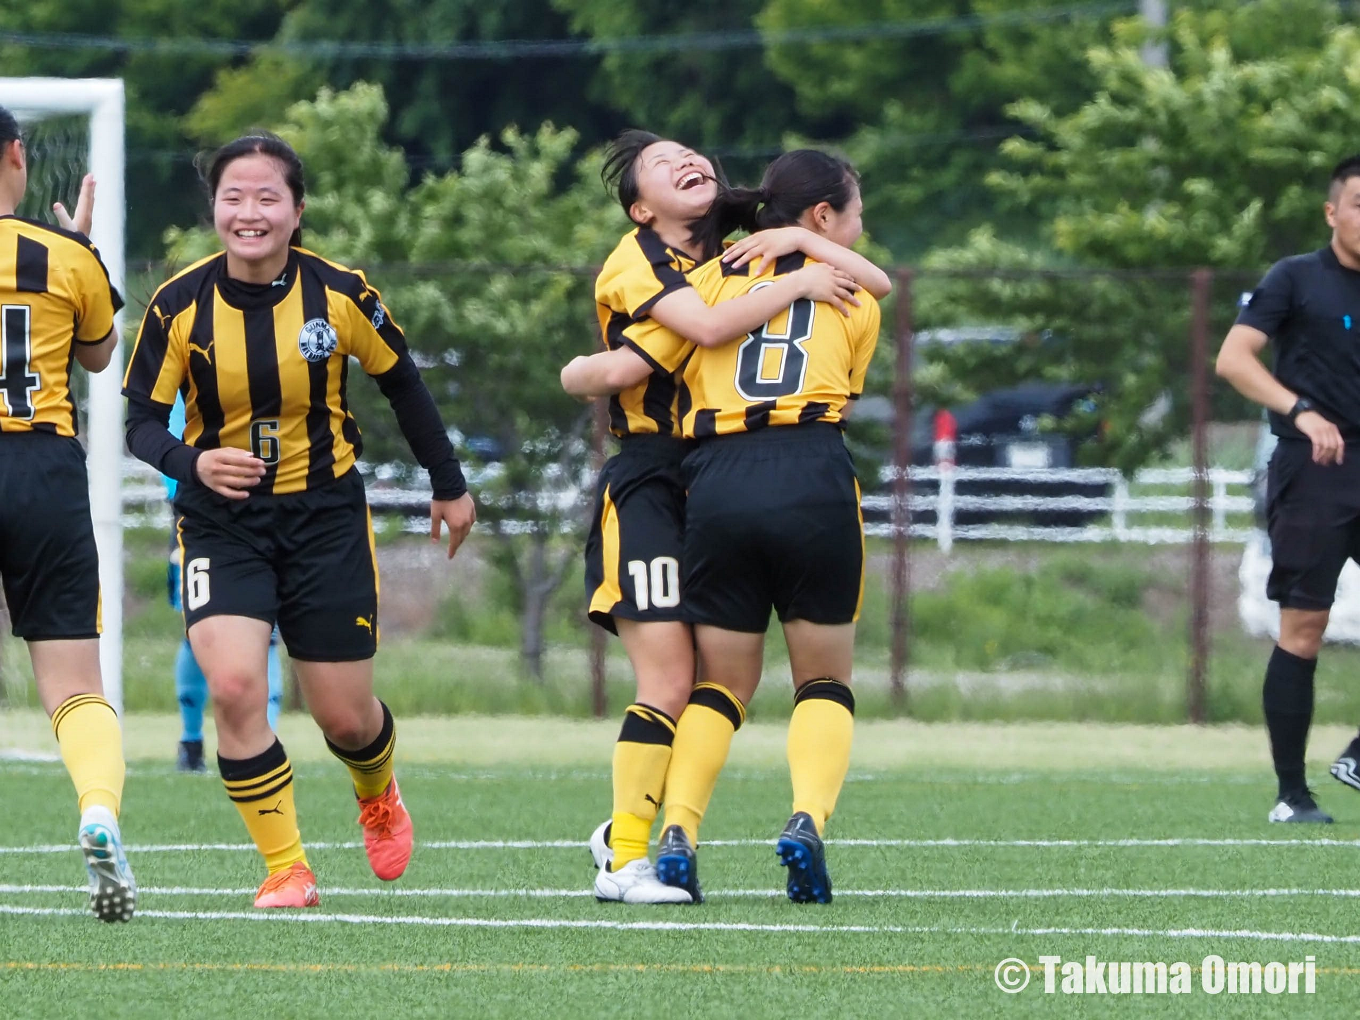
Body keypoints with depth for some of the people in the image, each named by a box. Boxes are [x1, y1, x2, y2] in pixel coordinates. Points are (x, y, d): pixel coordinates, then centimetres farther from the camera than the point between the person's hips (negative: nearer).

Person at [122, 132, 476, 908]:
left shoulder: (340, 294, -10)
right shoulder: (181, 306, -11)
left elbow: (402, 383, 5)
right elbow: (143, 419, -5)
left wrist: (450, 486, 14)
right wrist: (193, 462, -27)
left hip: (325, 516, 0)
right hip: (222, 522, 0)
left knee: (345, 718, 6)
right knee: (233, 686, -23)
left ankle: (379, 795, 44)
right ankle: (287, 870, -9)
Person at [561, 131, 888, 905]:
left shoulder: (736, 254, 15)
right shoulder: (634, 263, -6)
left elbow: (874, 282, 13)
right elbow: (706, 326, -26)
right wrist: (796, 283, -19)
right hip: (649, 485, -7)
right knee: (672, 682, -14)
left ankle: (626, 831, 19)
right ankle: (624, 862, -9)